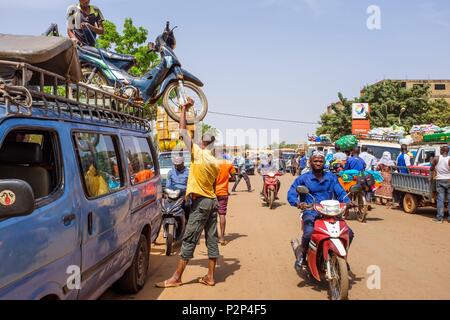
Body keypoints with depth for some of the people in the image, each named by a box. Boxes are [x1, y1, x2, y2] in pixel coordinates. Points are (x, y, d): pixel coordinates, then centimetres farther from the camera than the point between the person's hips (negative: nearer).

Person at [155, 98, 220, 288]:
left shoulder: (198, 153, -9)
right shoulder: (216, 163, 10)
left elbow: (183, 131, -7)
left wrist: (184, 109, 1)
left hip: (200, 202, -7)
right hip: (213, 201, 7)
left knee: (189, 240, -5)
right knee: (212, 239, 7)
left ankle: (176, 278, 0)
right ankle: (210, 277, 12)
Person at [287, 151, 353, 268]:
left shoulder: (331, 178, 14)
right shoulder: (303, 178, 4)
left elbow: (340, 192, 7)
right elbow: (291, 194, -5)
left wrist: (347, 202, -14)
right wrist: (298, 203, -26)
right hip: (311, 212, -3)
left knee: (349, 233, -10)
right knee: (308, 234, -32)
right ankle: (302, 251, 1)